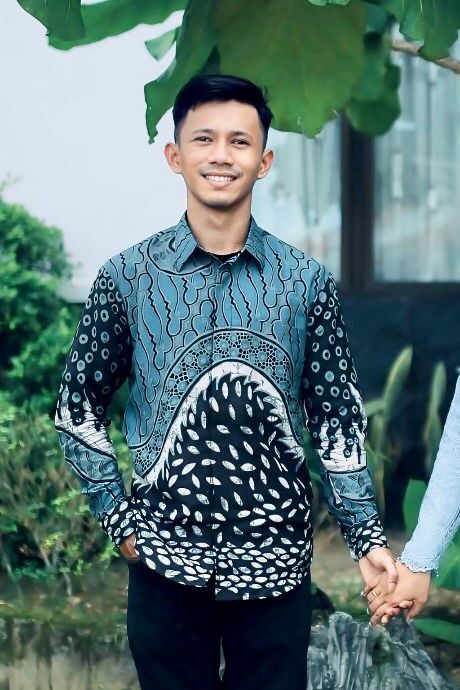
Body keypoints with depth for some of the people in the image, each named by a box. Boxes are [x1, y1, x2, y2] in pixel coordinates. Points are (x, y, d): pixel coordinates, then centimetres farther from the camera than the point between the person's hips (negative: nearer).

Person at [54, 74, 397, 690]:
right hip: (166, 562, 0)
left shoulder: (307, 282, 1)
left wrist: (367, 536, -3)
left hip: (276, 564, 1)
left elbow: (336, 418, 4)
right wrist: (117, 517, 0)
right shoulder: (127, 277, -1)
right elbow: (79, 407, 7)